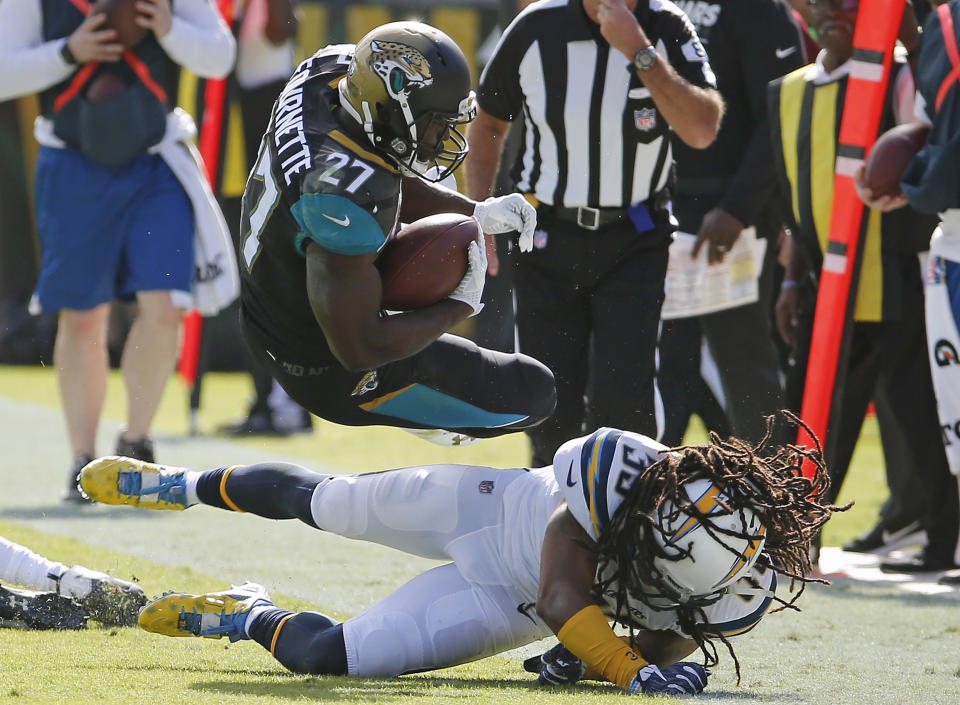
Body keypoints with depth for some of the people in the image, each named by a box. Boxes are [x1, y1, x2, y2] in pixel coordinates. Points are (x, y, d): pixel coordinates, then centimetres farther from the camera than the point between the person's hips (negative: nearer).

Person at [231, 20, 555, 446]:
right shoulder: (347, 198, -36)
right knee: (535, 393, -4)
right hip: (329, 374, -9)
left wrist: (475, 213, -1)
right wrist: (460, 306, -19)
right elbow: (359, 349, -32)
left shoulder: (327, 75, -10)